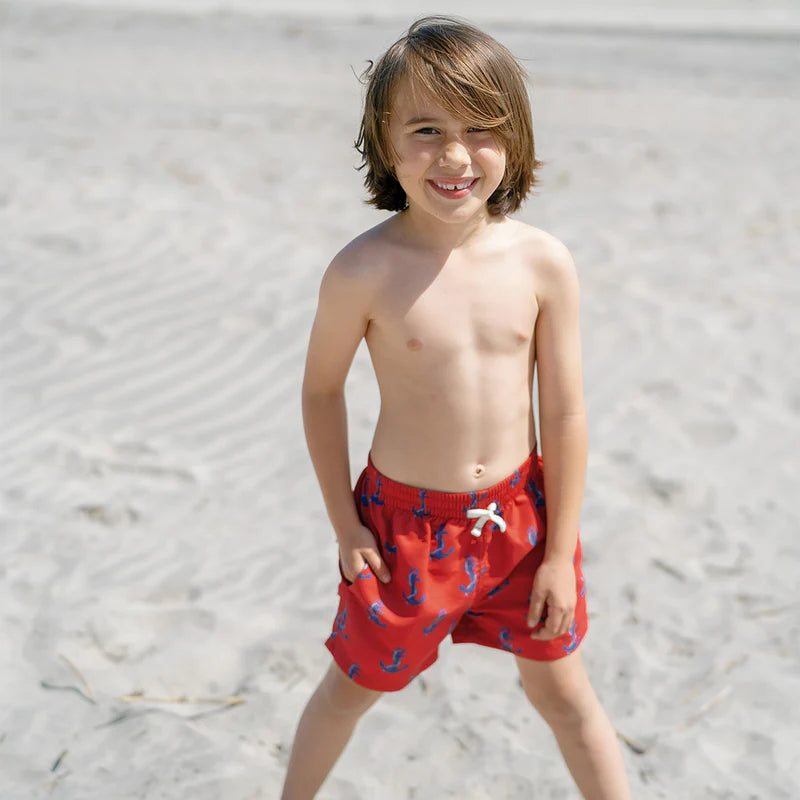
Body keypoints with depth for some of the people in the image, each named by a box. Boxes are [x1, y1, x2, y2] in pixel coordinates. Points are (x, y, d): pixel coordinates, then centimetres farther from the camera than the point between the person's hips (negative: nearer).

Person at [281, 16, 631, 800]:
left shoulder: (543, 263, -13)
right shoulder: (363, 271, -19)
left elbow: (564, 413, -7)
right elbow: (321, 390, -3)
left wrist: (560, 552, -3)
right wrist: (344, 524, -1)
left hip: (521, 514, 1)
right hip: (406, 521, -1)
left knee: (564, 691, 17)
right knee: (353, 687, 19)